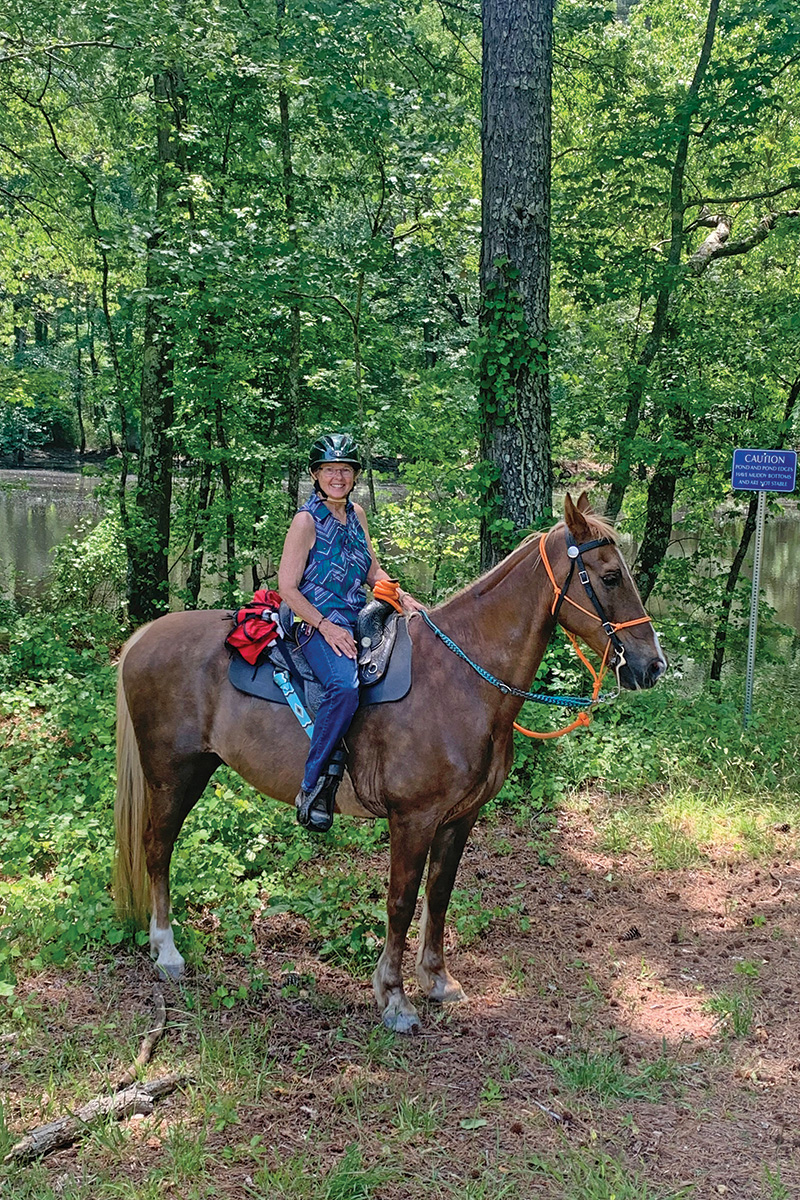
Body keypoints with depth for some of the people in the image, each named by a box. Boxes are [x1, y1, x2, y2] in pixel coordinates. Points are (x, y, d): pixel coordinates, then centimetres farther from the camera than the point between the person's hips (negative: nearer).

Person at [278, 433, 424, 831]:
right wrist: (326, 627, -17)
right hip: (319, 623, -8)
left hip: (361, 618, 8)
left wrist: (403, 597, 4)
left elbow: (373, 571, 22)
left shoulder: (356, 514, 14)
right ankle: (313, 786, -25)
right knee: (344, 687, -36)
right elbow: (287, 587, -9)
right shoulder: (307, 520, -7)